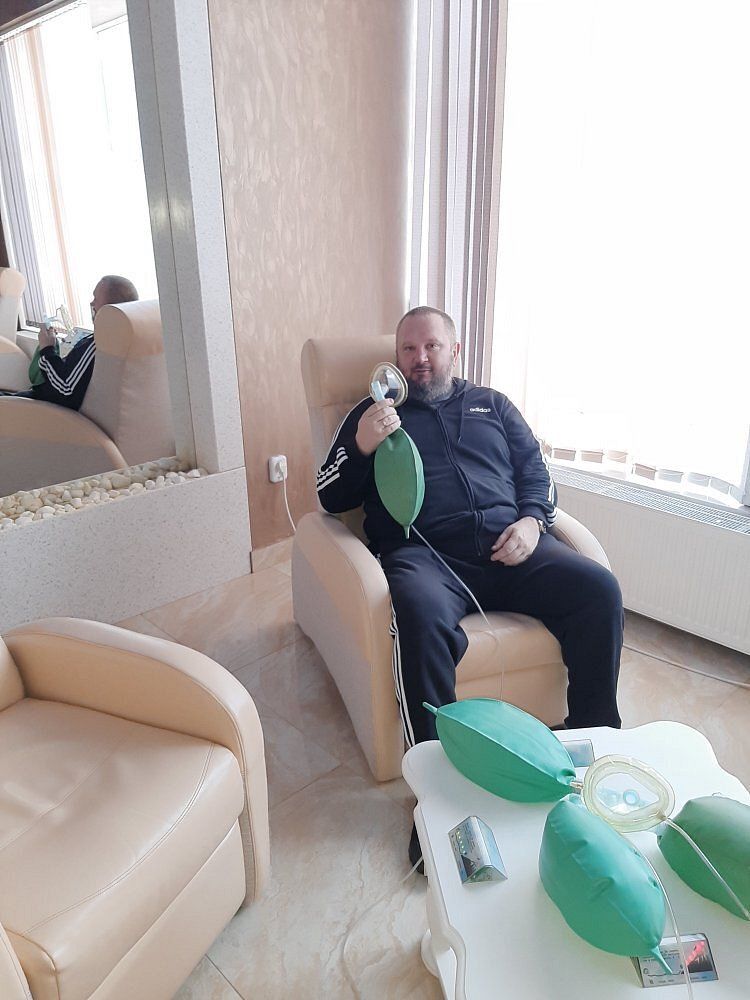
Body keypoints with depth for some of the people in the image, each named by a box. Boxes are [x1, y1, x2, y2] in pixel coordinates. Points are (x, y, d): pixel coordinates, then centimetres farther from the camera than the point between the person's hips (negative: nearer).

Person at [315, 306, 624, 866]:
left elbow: (536, 469, 20)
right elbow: (331, 498, 12)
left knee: (599, 588, -20)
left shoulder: (492, 405, 26)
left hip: (510, 545, 4)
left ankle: (594, 739, 0)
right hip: (426, 552, -3)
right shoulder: (373, 413, 19)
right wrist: (362, 446, -8)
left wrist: (532, 520, -2)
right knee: (422, 616, -37)